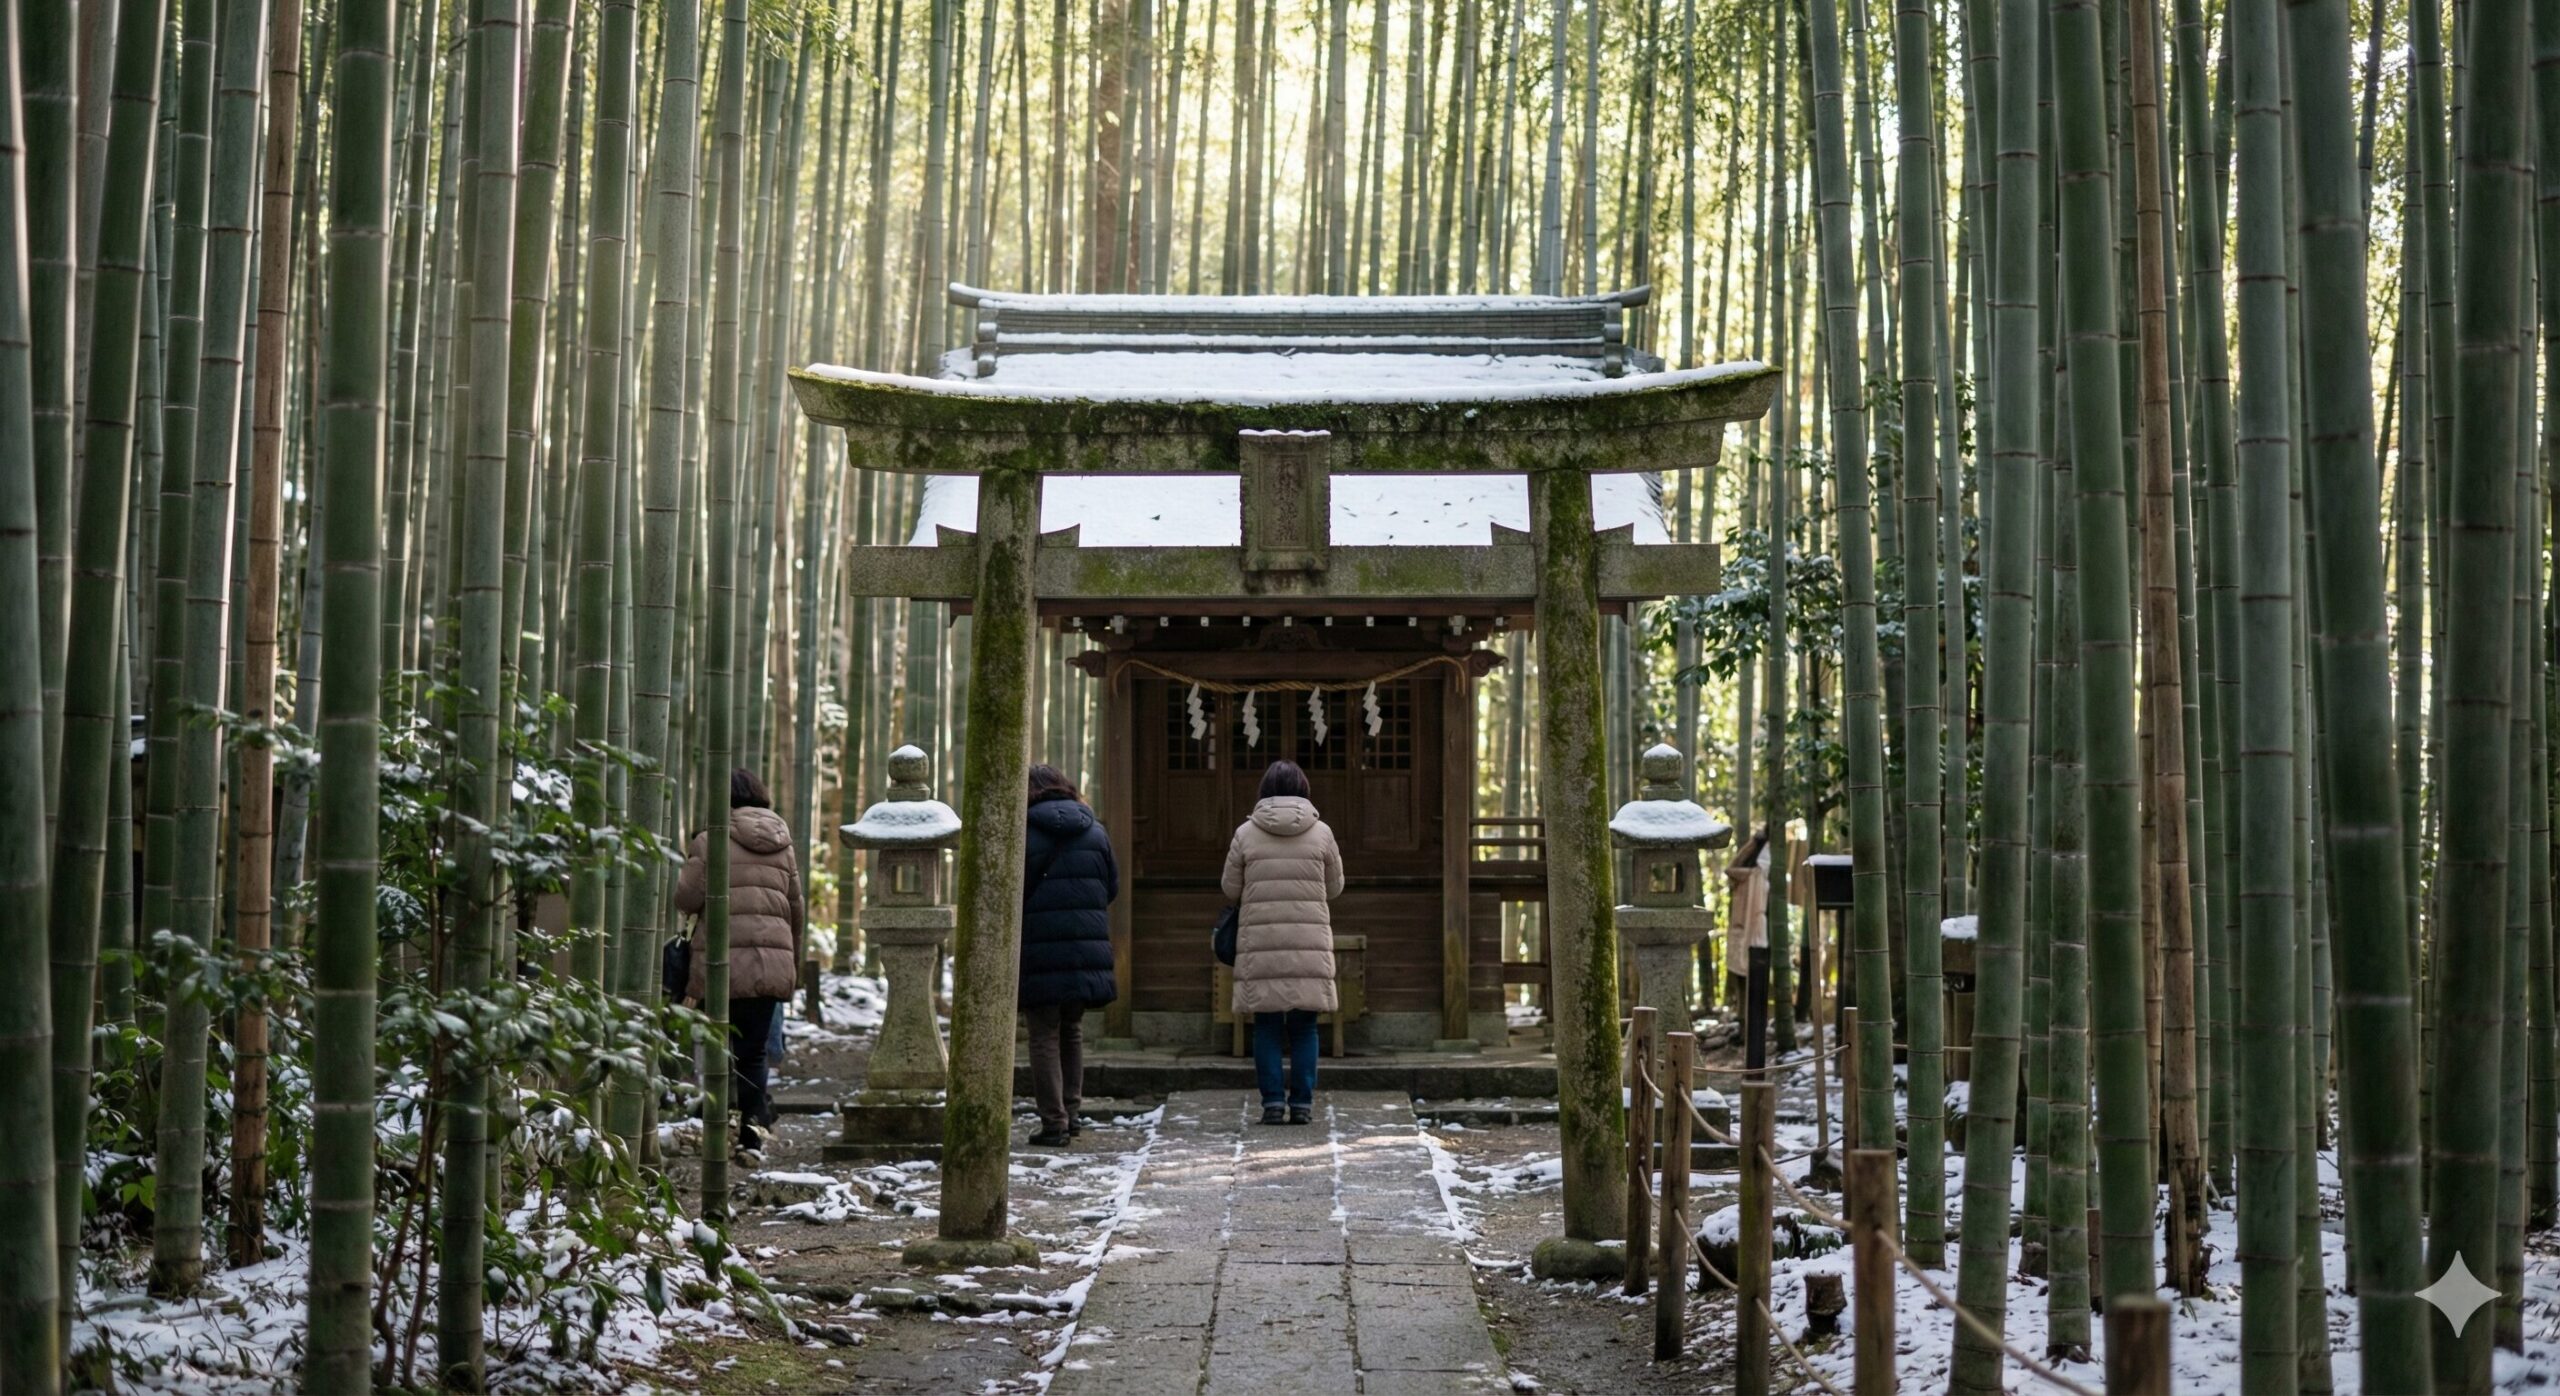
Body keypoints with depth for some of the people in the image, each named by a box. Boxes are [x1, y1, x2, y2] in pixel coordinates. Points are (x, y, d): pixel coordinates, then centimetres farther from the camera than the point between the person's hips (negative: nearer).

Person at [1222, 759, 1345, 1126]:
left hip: (1259, 943, 0)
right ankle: (1302, 1104, 3)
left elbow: (1230, 889, 5)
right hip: (1310, 942, 0)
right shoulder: (1321, 834, 2)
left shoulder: (1246, 834, 1)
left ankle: (1272, 1102, 1)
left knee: (1267, 1027, 4)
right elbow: (1334, 888, 10)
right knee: (1304, 1027, 5)